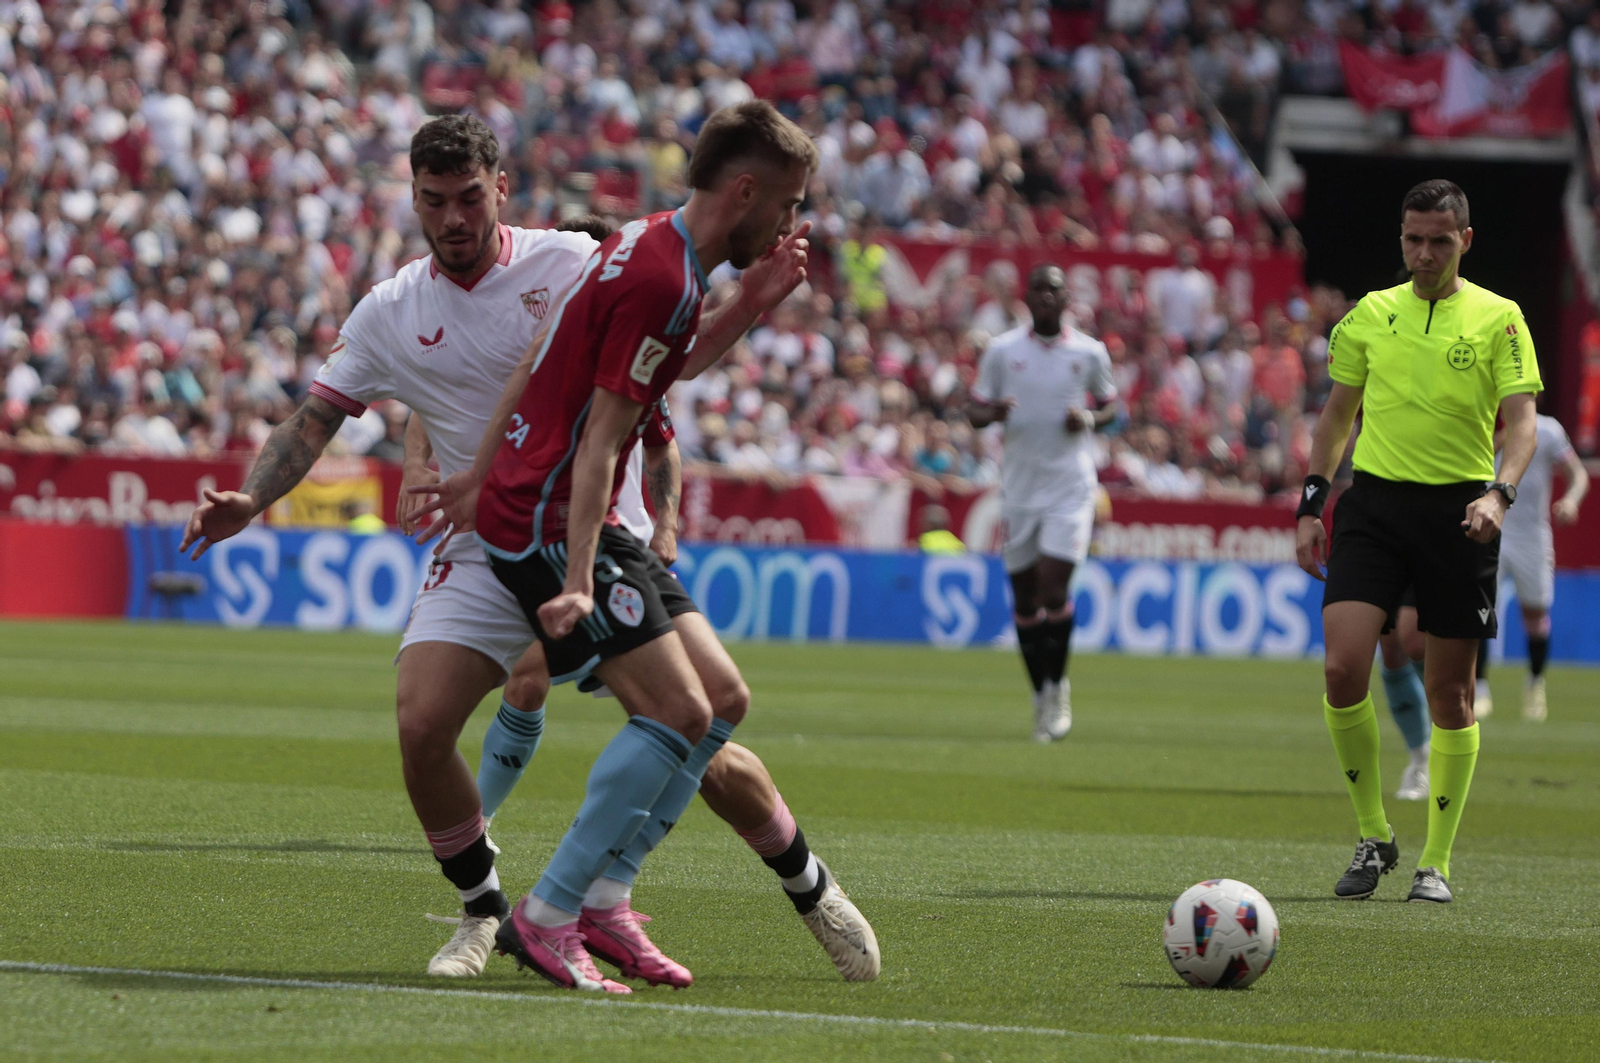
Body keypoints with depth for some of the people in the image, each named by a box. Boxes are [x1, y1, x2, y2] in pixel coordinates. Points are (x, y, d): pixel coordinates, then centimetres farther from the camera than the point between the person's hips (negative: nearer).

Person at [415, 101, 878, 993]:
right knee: (677, 712, -16)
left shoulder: (654, 247, 11)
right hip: (546, 524, -11)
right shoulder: (660, 278, -20)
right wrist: (578, 583, -27)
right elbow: (601, 440, -23)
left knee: (723, 698, 6)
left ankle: (596, 905, 5)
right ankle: (549, 916, -11)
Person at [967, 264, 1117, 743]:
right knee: (1025, 597, 5)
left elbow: (1111, 405, 15)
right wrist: (991, 413, -16)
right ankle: (1040, 694, 20)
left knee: (1053, 588, -14)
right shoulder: (1002, 350, 3)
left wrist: (1089, 419, -8)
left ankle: (1057, 688, 5)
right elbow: (975, 410, 7)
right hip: (1020, 486, 2)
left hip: (1071, 487, -2)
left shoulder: (1089, 352, 2)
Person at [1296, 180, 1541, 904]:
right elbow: (1337, 415, 17)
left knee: (1450, 694, 2)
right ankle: (1373, 836, 3)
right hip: (1374, 499, 2)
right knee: (1342, 669, -14)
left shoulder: (1499, 319, 2)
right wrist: (1311, 505, 9)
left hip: (1458, 511, -2)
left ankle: (1436, 863, 13)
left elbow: (1522, 421, -5)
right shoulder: (1370, 315, 10)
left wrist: (1500, 493, -22)